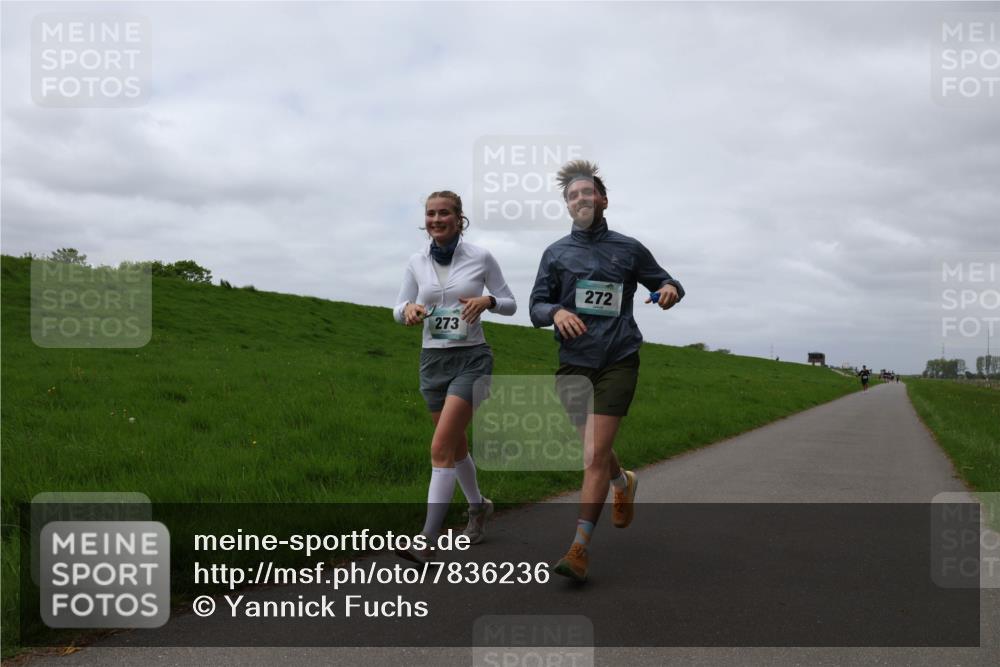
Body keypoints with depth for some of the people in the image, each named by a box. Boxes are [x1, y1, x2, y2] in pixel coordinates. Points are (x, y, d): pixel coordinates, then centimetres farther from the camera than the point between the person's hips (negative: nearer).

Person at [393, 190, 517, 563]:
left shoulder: (481, 257, -5)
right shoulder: (417, 263, 3)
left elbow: (510, 304, 3)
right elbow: (398, 311, 10)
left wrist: (487, 301, -19)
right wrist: (409, 309, -13)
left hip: (472, 359, -4)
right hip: (433, 361, 4)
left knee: (441, 448, -15)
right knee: (455, 446, 17)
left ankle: (426, 542, -12)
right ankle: (478, 506, 44)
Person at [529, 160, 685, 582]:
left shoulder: (628, 249, 5)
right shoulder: (556, 253, 9)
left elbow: (665, 284, 14)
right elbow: (536, 306, 7)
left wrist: (670, 290, -11)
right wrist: (556, 312, -17)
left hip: (618, 361, -3)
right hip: (574, 364, 3)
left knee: (595, 455, -11)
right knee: (594, 451, 16)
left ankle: (580, 550, -8)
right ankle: (624, 484, 50)